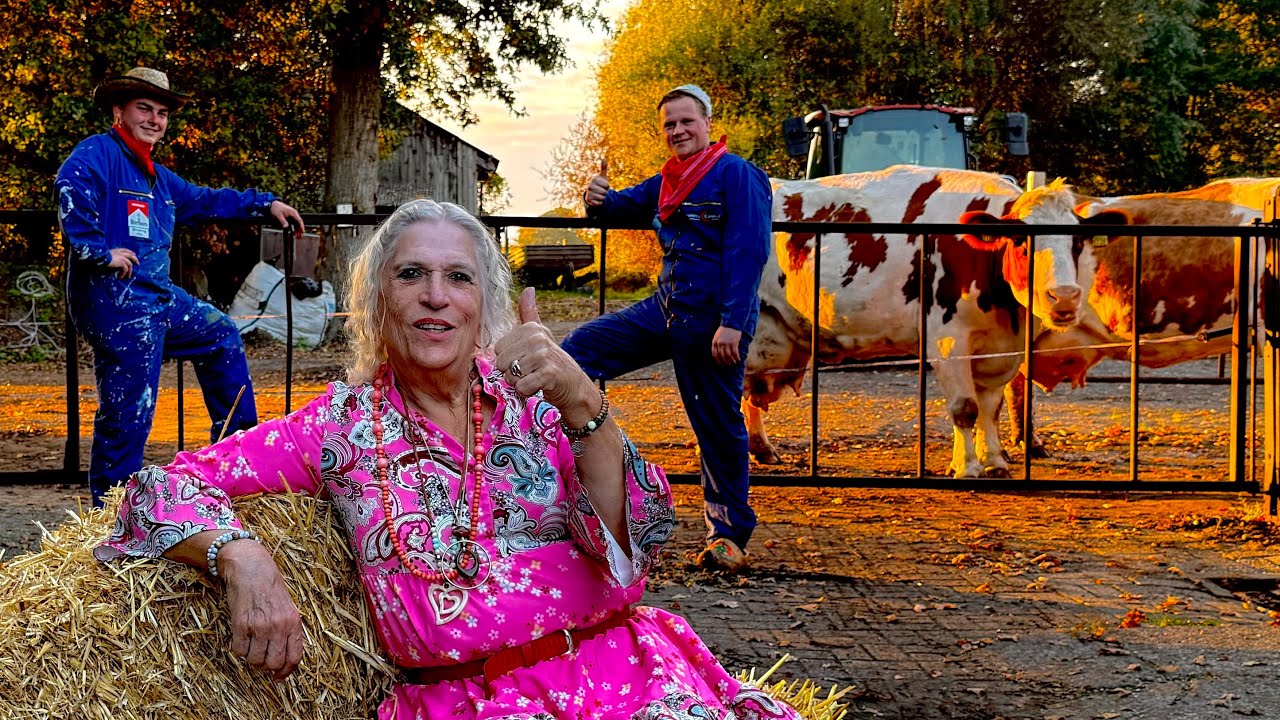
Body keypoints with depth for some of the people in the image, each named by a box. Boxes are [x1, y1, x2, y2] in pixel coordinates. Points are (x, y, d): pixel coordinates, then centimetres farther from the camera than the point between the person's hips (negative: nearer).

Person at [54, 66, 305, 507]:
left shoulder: (157, 177, 22)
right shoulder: (98, 154, -9)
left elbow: (204, 200, 36)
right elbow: (70, 188, -30)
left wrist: (265, 204, 36)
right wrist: (100, 251, -29)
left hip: (157, 297, 10)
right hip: (116, 302, -10)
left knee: (221, 336, 25)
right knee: (128, 414, -8)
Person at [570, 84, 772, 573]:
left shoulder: (737, 175, -9)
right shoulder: (667, 182, 15)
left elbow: (748, 253, -17)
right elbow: (624, 206, 24)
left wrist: (732, 323, -24)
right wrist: (598, 199, -2)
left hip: (714, 323, -8)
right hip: (665, 309, 8)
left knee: (718, 426, -1)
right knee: (581, 349, 5)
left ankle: (730, 535, 10)